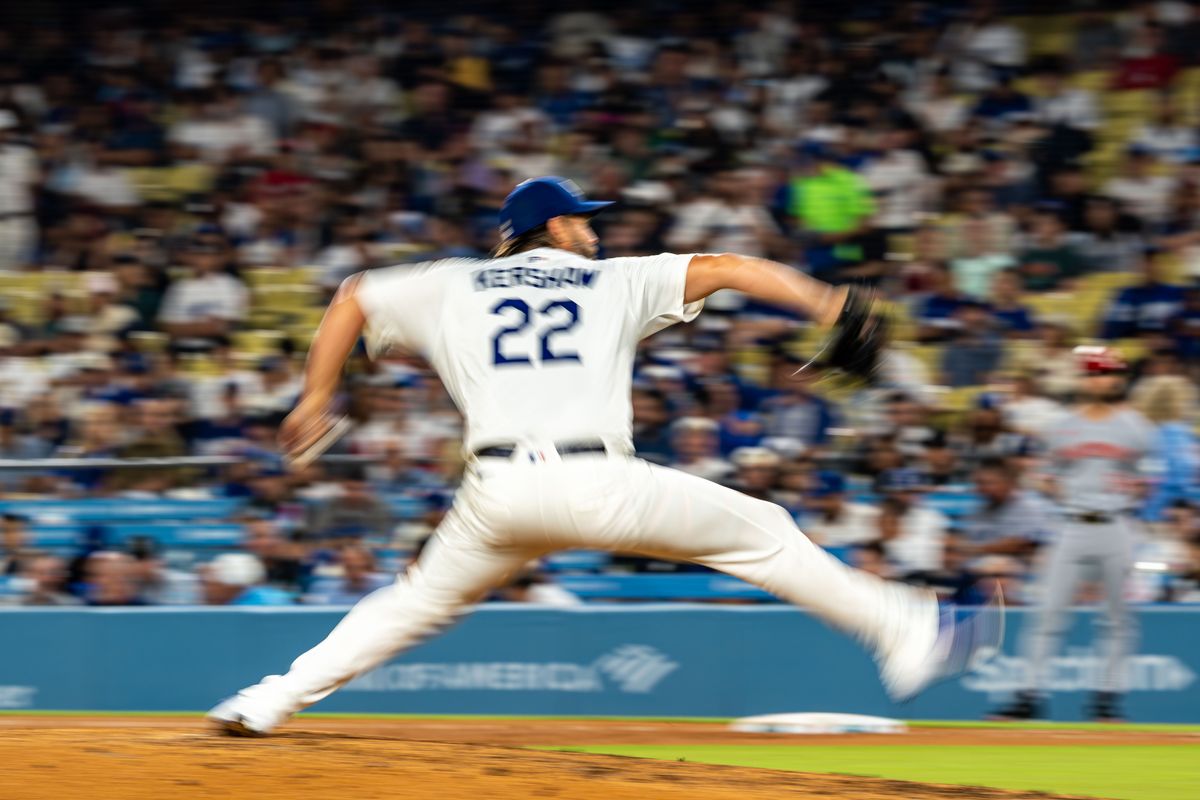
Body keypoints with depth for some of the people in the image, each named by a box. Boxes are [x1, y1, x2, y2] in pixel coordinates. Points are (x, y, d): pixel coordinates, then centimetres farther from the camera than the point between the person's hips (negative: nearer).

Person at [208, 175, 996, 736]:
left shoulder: (456, 287, 22)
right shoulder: (614, 282, 16)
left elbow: (352, 299, 25)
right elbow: (721, 268, 9)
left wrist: (317, 401, 32)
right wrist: (829, 306, 3)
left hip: (498, 493, 3)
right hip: (599, 486, -2)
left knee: (421, 600, 24)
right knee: (760, 532, 11)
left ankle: (271, 700, 17)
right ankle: (907, 634, 8)